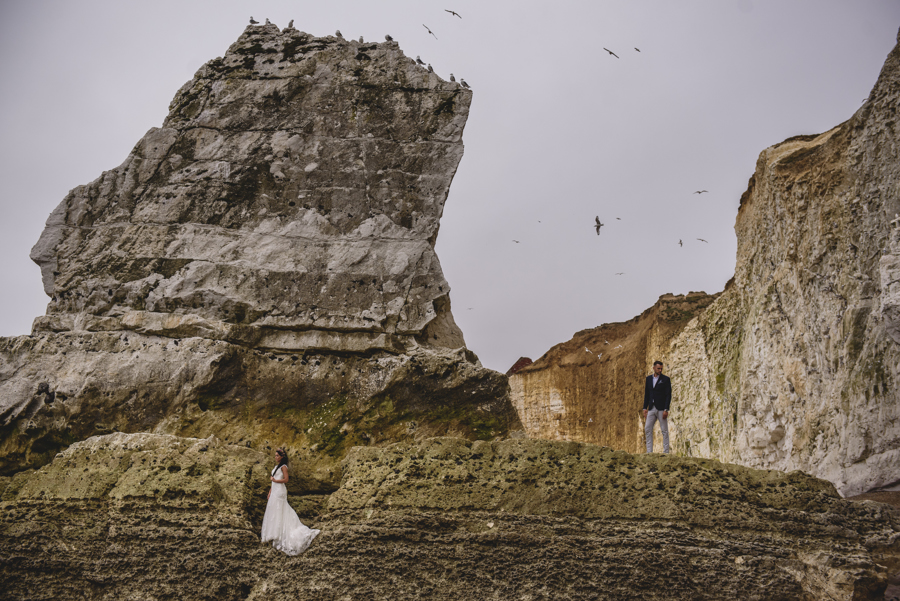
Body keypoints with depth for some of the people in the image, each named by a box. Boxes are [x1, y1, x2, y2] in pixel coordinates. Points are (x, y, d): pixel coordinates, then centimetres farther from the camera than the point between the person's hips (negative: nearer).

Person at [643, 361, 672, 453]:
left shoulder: (666, 379, -3)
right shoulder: (648, 378, 11)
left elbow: (668, 395, -7)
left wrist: (666, 410, -14)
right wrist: (645, 408, 8)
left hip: (661, 409, -5)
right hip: (652, 408, 5)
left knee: (664, 431, -1)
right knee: (647, 429, 1)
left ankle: (666, 452, 3)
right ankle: (649, 451, 5)